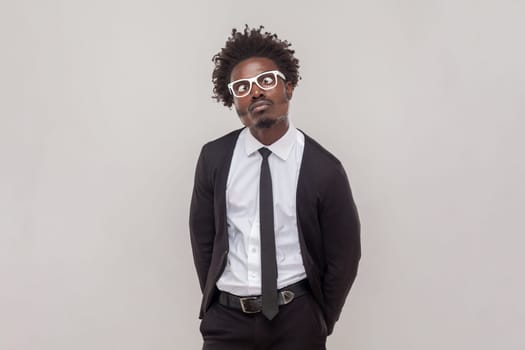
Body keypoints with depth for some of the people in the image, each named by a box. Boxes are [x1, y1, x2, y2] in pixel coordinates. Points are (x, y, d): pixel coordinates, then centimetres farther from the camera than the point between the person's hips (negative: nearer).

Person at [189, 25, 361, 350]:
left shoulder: (323, 168, -9)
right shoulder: (214, 158, -3)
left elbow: (343, 256, -1)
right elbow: (202, 238, 7)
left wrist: (320, 321, 2)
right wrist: (215, 303, 8)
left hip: (297, 317, -1)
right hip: (227, 317, 2)